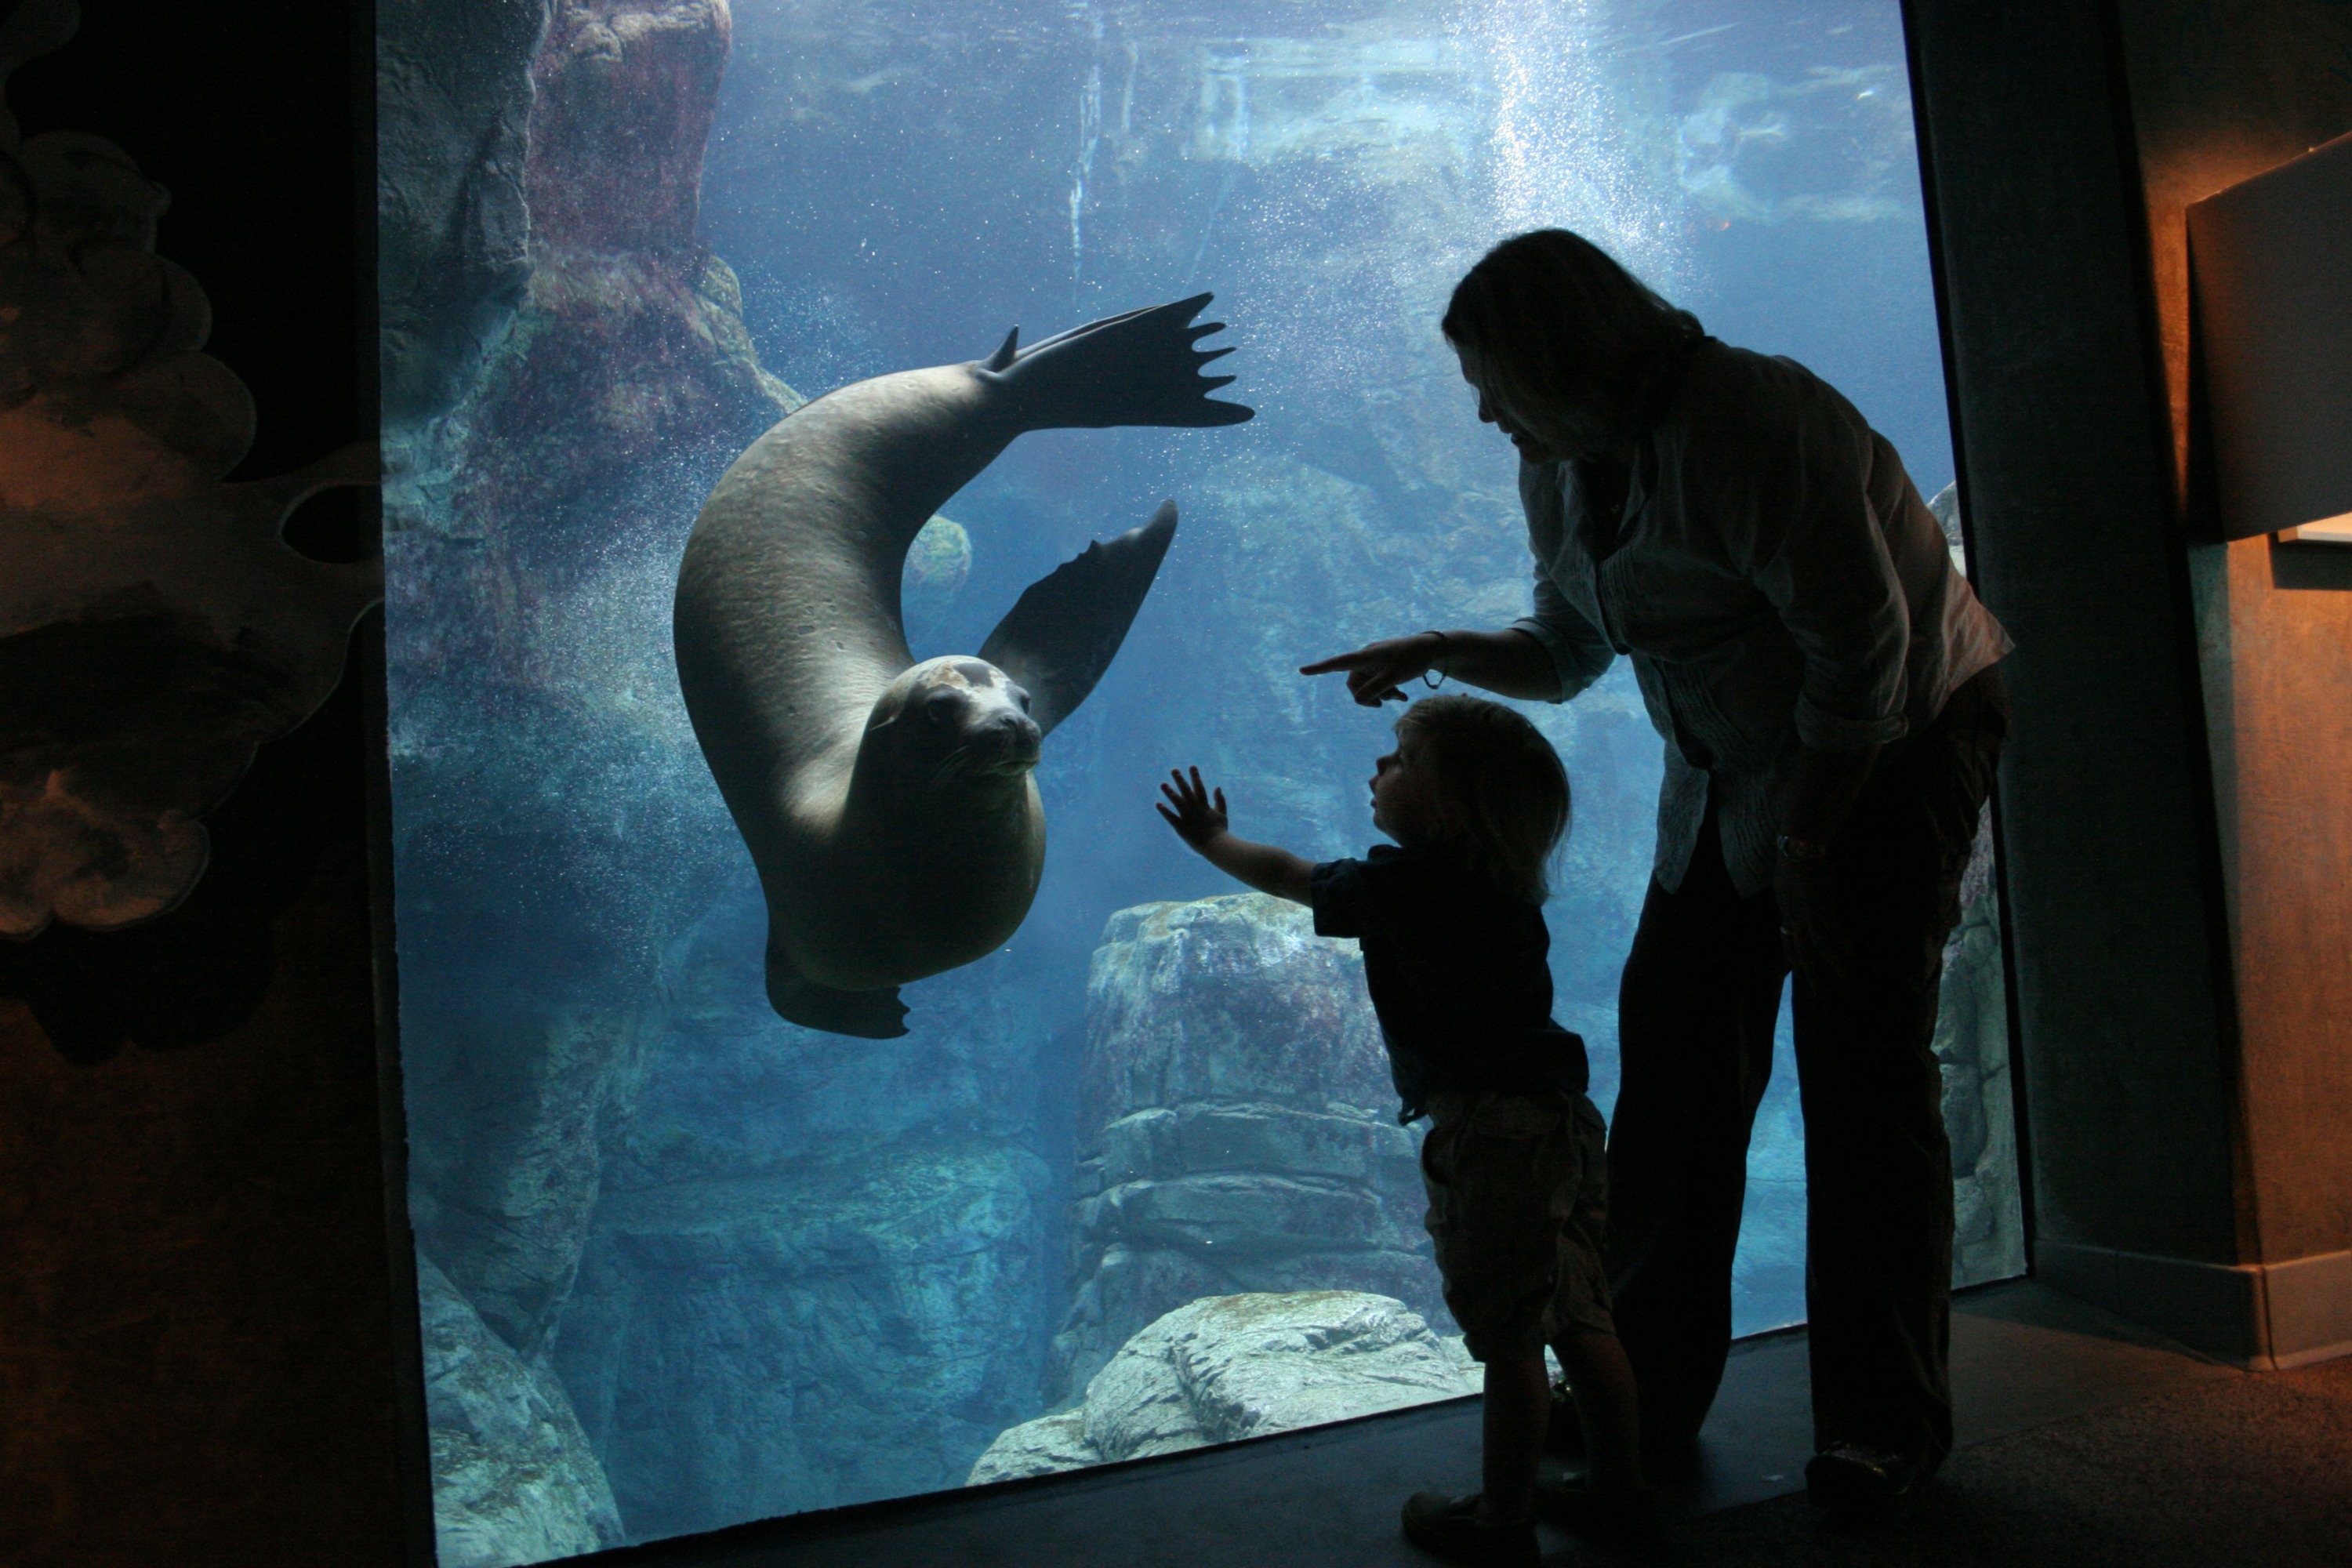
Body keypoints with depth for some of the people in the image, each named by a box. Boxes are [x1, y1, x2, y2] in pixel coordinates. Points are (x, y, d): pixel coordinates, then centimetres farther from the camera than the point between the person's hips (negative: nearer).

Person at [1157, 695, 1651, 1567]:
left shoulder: (1403, 882, -10)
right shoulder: (1508, 889, 10)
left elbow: (1291, 878, 7)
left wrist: (1213, 841, 23)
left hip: (1491, 1136, -8)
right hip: (1560, 1121, 9)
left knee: (1507, 1340, 4)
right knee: (1580, 1323, 18)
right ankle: (1619, 1491, 31)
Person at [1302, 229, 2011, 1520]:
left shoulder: (1747, 426, -25)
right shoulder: (1559, 470, 1)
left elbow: (1866, 650, -22)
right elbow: (1568, 652, 12)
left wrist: (1806, 842, -18)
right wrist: (1438, 654, -4)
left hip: (1895, 747, -7)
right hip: (1733, 771, 8)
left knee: (1864, 1073, -9)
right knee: (1672, 1050, 2)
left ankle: (1885, 1425, 6)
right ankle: (1647, 1386, 13)